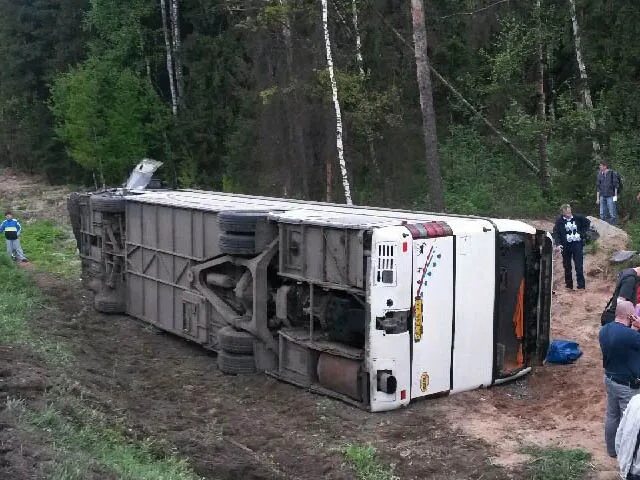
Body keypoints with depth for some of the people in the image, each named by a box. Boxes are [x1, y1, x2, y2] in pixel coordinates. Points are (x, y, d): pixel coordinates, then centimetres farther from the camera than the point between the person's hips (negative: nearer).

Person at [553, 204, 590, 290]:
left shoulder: (577, 218, -1)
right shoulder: (559, 221, -5)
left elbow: (587, 222, 16)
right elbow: (555, 233, -7)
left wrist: (583, 233, 6)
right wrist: (558, 244, -20)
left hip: (577, 244, -1)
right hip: (566, 245, 1)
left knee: (579, 266, -5)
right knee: (567, 266, 9)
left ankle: (581, 285, -1)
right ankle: (569, 284, 21)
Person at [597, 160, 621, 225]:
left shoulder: (612, 174, -4)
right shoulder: (600, 174, 10)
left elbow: (616, 185, -2)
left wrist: (615, 195, -7)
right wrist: (597, 198, 11)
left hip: (610, 196, -5)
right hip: (602, 196, 5)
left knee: (612, 214, -4)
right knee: (602, 214, 6)